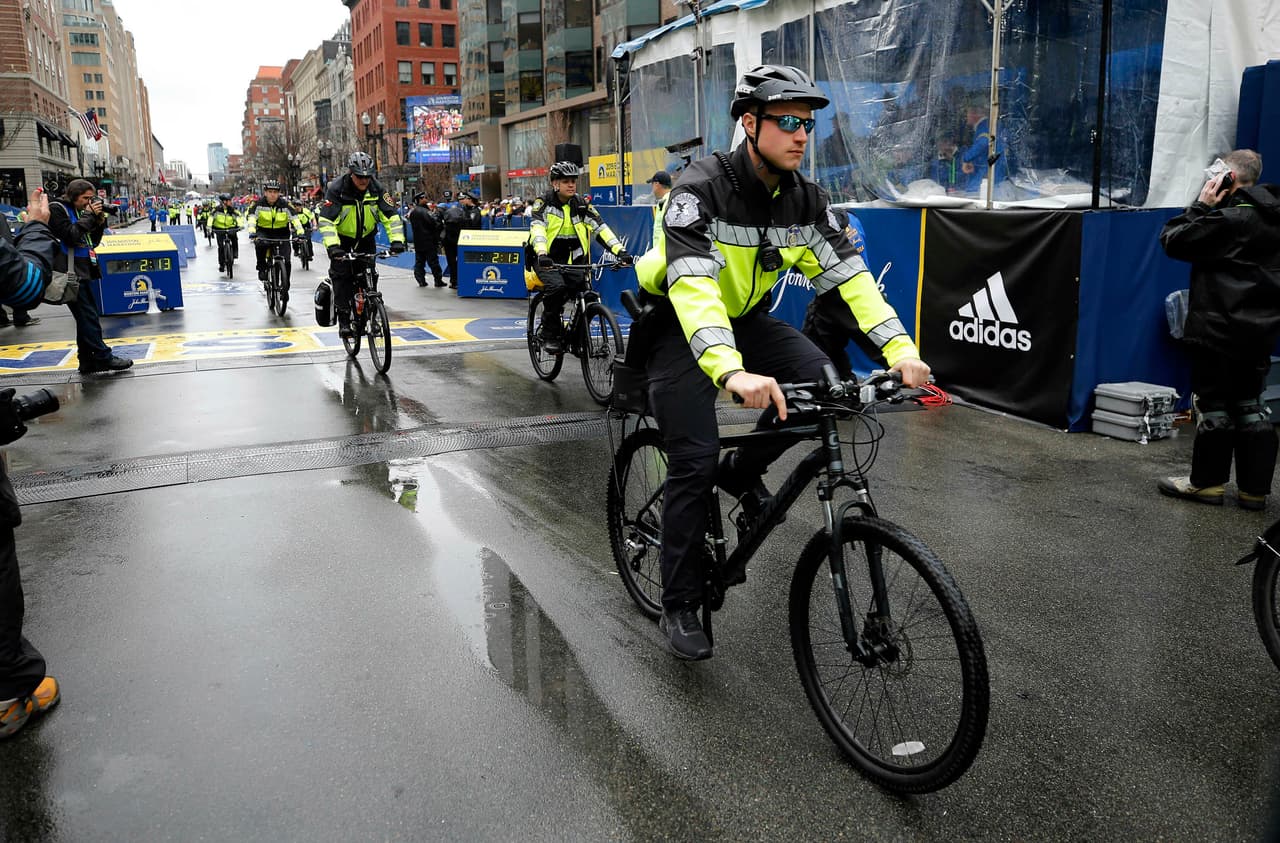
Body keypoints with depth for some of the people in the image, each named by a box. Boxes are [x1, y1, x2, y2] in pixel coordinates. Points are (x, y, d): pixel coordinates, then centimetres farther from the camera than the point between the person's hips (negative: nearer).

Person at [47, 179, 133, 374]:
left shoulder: (78, 211, 16)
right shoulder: (57, 209, -6)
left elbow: (93, 241, 18)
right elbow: (70, 236, -18)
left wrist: (100, 222, 3)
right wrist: (89, 215, -14)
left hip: (83, 271, 9)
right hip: (70, 272, -9)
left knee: (87, 317, 9)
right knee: (88, 317, -9)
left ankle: (87, 361, 14)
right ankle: (103, 357, -6)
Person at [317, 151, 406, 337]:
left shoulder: (376, 189, -17)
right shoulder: (336, 189, -25)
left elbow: (390, 215, -17)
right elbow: (326, 220, -30)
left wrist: (397, 240, -31)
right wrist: (332, 246, -44)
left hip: (366, 236, 3)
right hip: (341, 238, -2)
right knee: (341, 273, -12)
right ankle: (344, 319, -6)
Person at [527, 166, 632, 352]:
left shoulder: (581, 204, 1)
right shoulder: (544, 202, -9)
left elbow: (601, 228, -8)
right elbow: (537, 228, -24)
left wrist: (620, 251, -22)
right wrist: (542, 254, -43)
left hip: (570, 259, 4)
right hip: (545, 259, -4)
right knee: (556, 287, -31)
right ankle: (549, 334, -12)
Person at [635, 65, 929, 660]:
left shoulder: (805, 198, -8)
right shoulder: (701, 189, -27)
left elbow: (847, 275, -14)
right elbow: (693, 287, -41)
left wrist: (900, 347, -29)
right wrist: (731, 371, -57)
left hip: (746, 317, 6)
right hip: (679, 326, -5)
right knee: (694, 462, -13)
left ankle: (743, 472, 8)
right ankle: (679, 607, 4)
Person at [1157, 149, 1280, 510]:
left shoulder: (1230, 218, -17)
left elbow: (1173, 240, -14)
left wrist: (1202, 205, -6)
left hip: (1219, 329, -8)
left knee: (1214, 403, 2)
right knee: (1250, 404, 12)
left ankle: (1207, 482, 12)